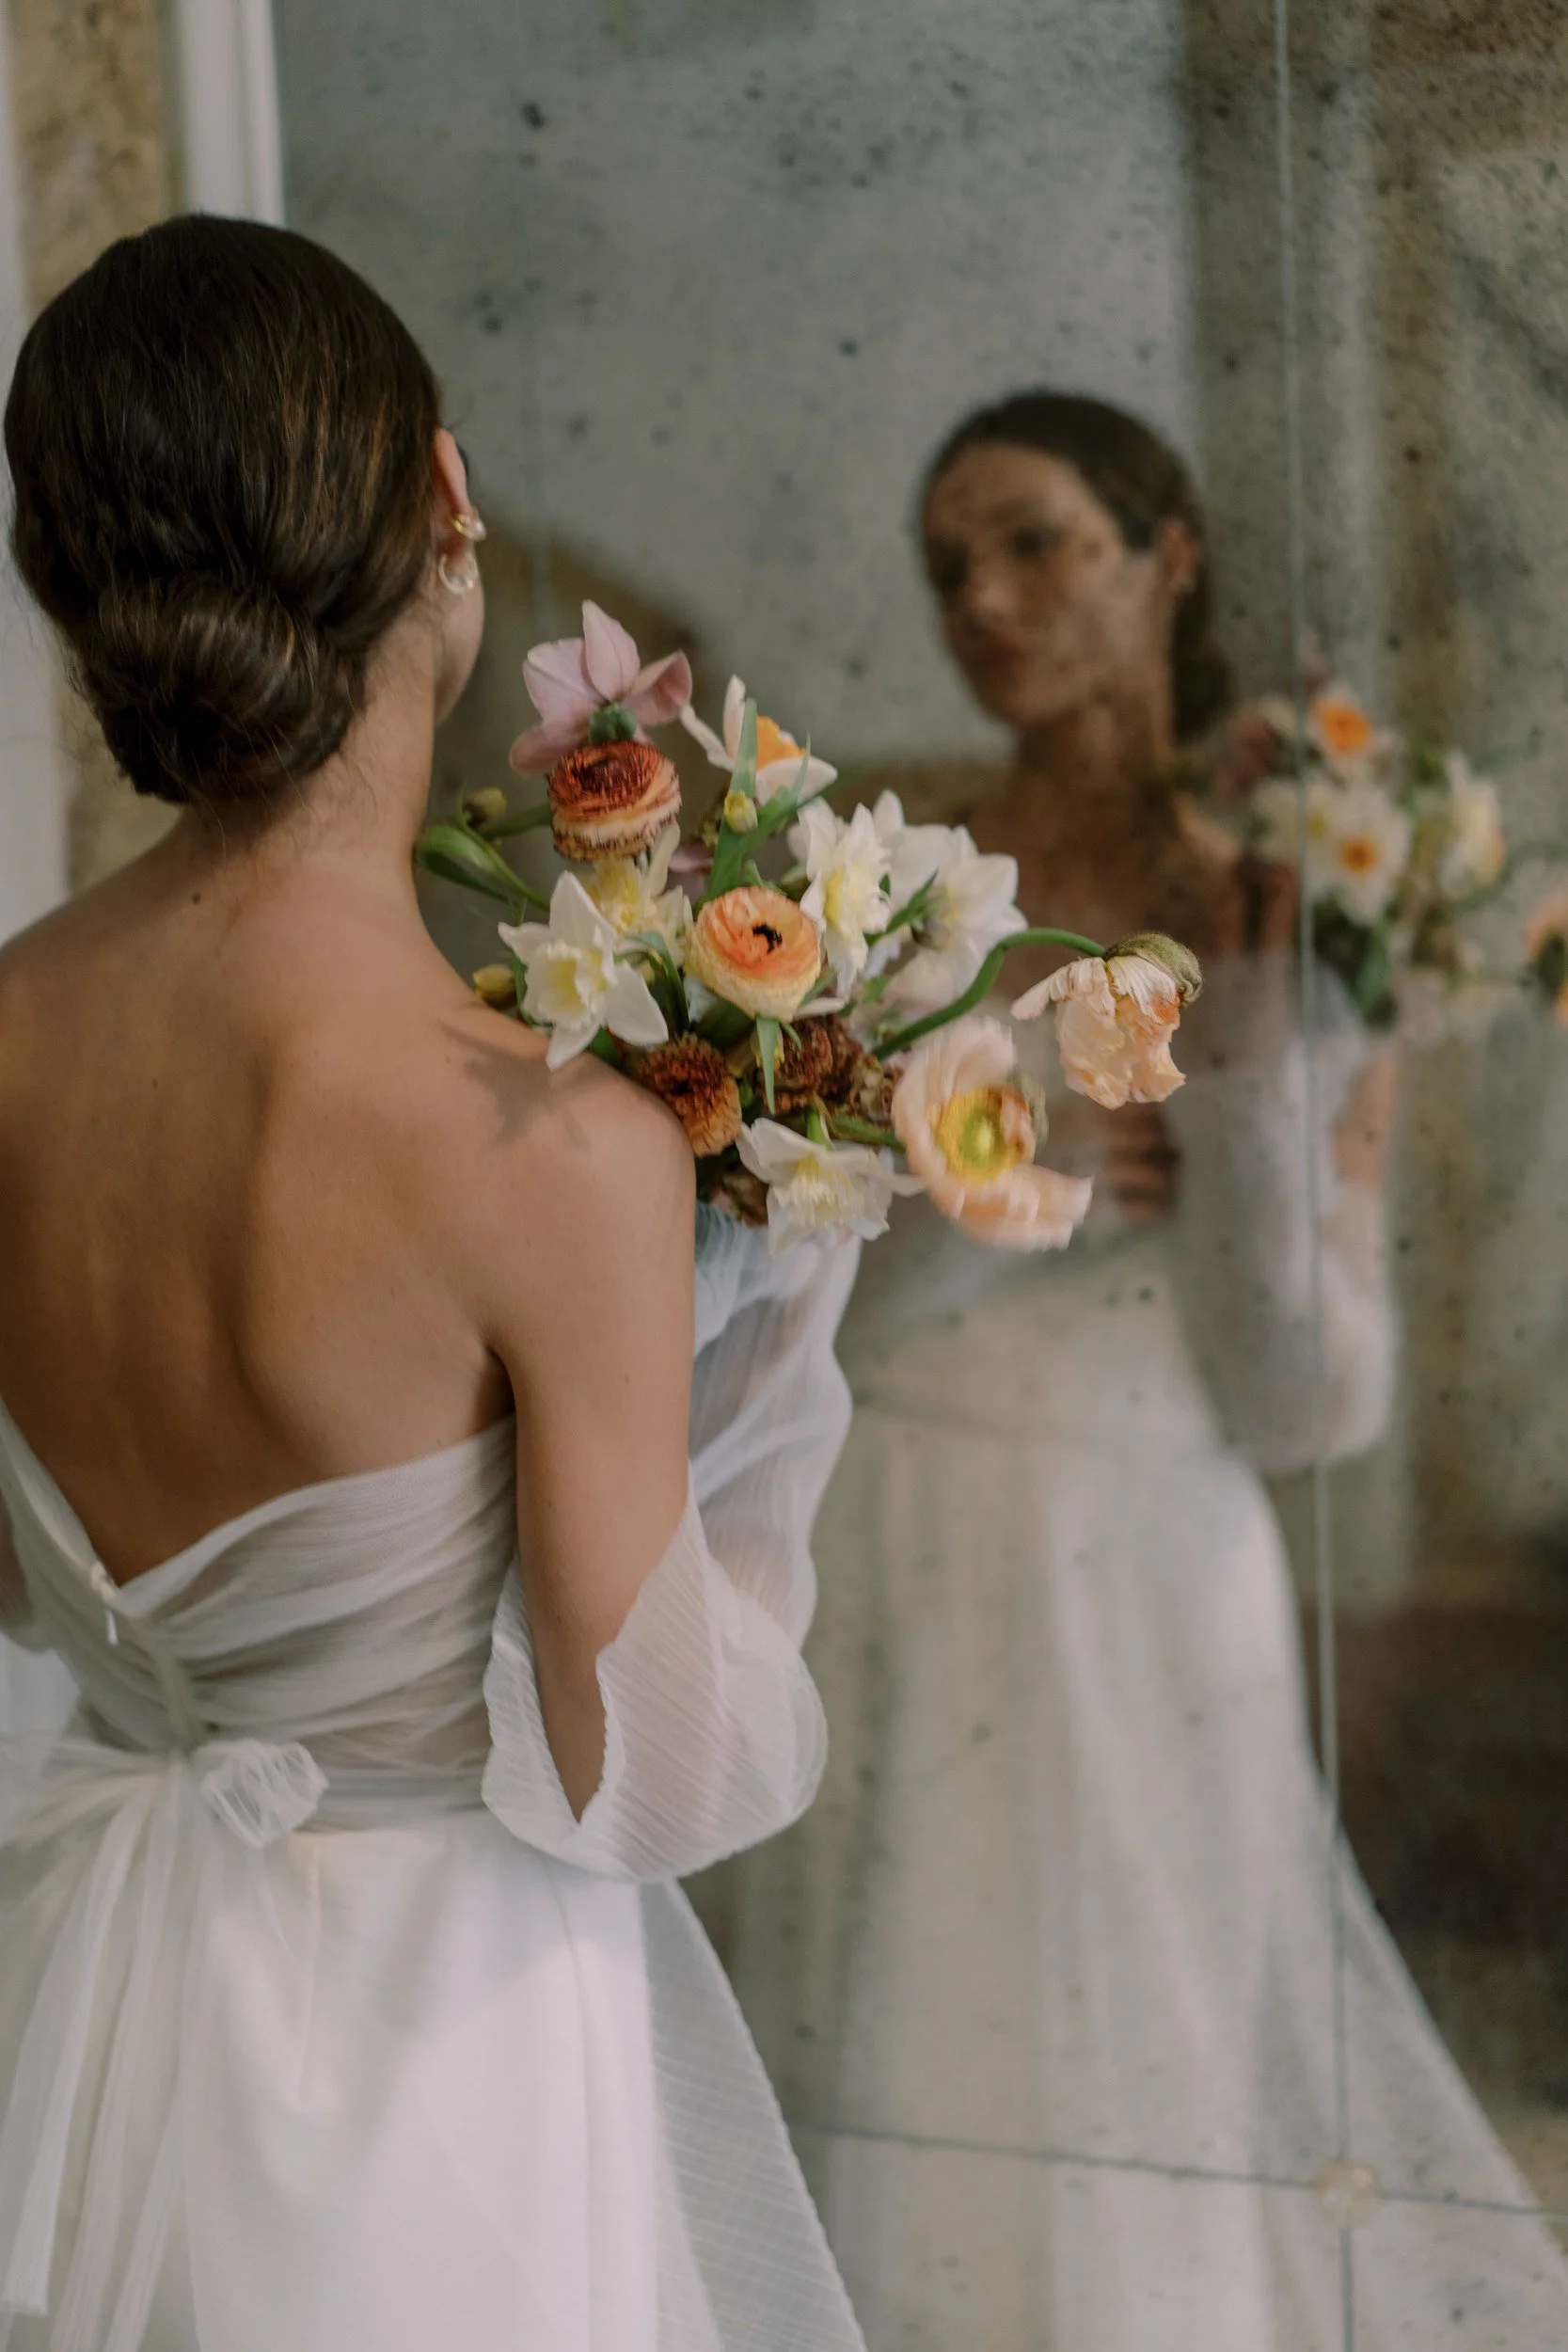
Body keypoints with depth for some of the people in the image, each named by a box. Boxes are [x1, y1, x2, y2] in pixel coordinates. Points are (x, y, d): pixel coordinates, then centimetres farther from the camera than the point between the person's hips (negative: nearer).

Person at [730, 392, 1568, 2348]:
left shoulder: (1309, 954, 3)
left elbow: (1309, 1409, -4)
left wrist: (1251, 1072, -13)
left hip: (1149, 1640, 0)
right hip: (892, 1640, 0)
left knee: (1153, 2161, 3)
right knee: (912, 2160, 5)